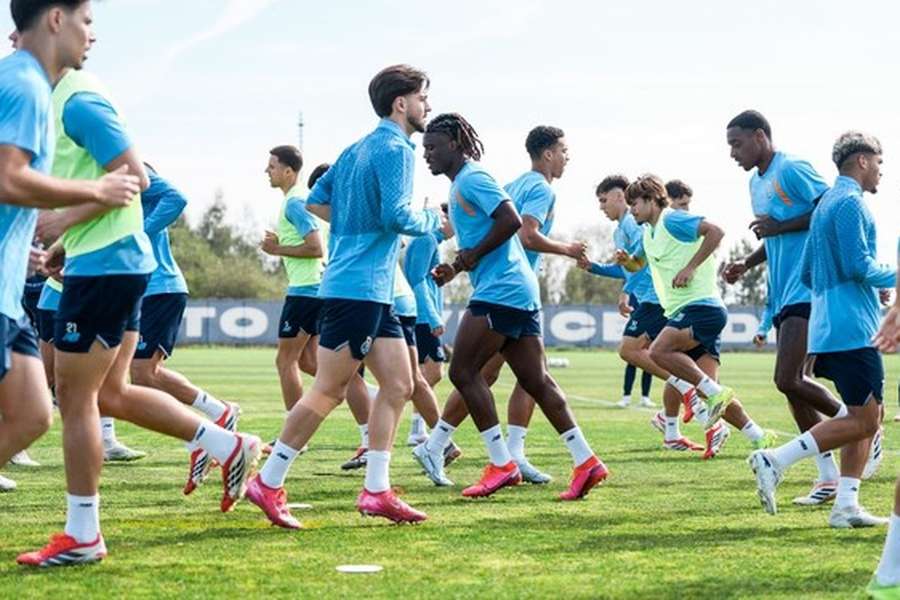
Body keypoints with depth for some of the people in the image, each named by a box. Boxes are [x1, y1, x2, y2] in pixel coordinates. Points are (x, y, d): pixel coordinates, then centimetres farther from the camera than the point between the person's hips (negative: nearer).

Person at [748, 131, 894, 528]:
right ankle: (776, 461, -13)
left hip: (829, 329, 10)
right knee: (863, 421, -9)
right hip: (852, 330, -10)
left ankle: (846, 506, 4)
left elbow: (807, 273, 23)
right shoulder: (849, 202, -9)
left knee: (869, 416, 10)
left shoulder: (826, 203, 21)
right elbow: (858, 265, -18)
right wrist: (894, 278, -2)